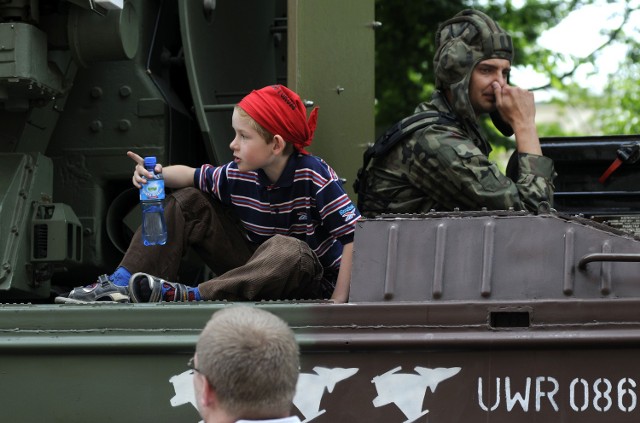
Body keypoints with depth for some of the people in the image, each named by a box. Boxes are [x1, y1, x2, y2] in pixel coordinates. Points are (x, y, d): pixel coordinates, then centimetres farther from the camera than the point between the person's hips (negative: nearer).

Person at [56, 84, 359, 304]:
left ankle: (191, 297, -44)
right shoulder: (238, 177, -5)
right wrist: (159, 174, -14)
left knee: (286, 250, -43)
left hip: (312, 286, -6)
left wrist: (338, 300, -29)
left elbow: (356, 235, -25)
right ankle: (120, 286, -14)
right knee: (188, 203, 0)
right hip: (260, 271, 6)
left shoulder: (315, 177, -23)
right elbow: (192, 176, 10)